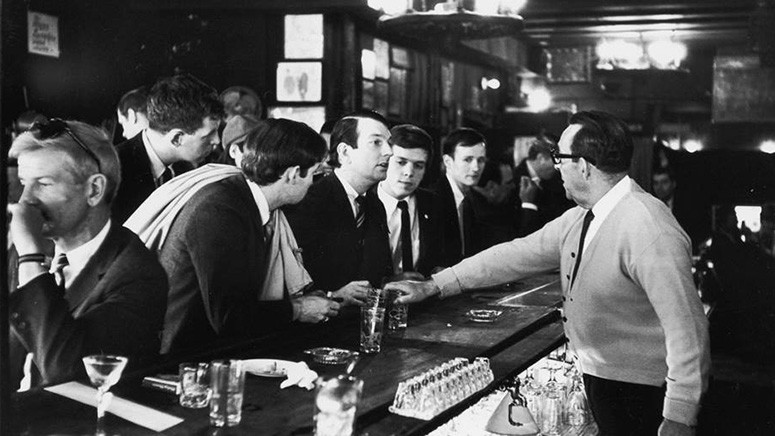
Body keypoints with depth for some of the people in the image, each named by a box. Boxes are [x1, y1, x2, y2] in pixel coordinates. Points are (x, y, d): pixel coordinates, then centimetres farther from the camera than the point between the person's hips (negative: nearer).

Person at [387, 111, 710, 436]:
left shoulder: (648, 229, -25)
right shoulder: (578, 219, 2)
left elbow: (686, 324, -26)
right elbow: (518, 255, 7)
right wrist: (433, 286, 5)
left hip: (637, 395, -8)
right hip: (598, 376, 8)